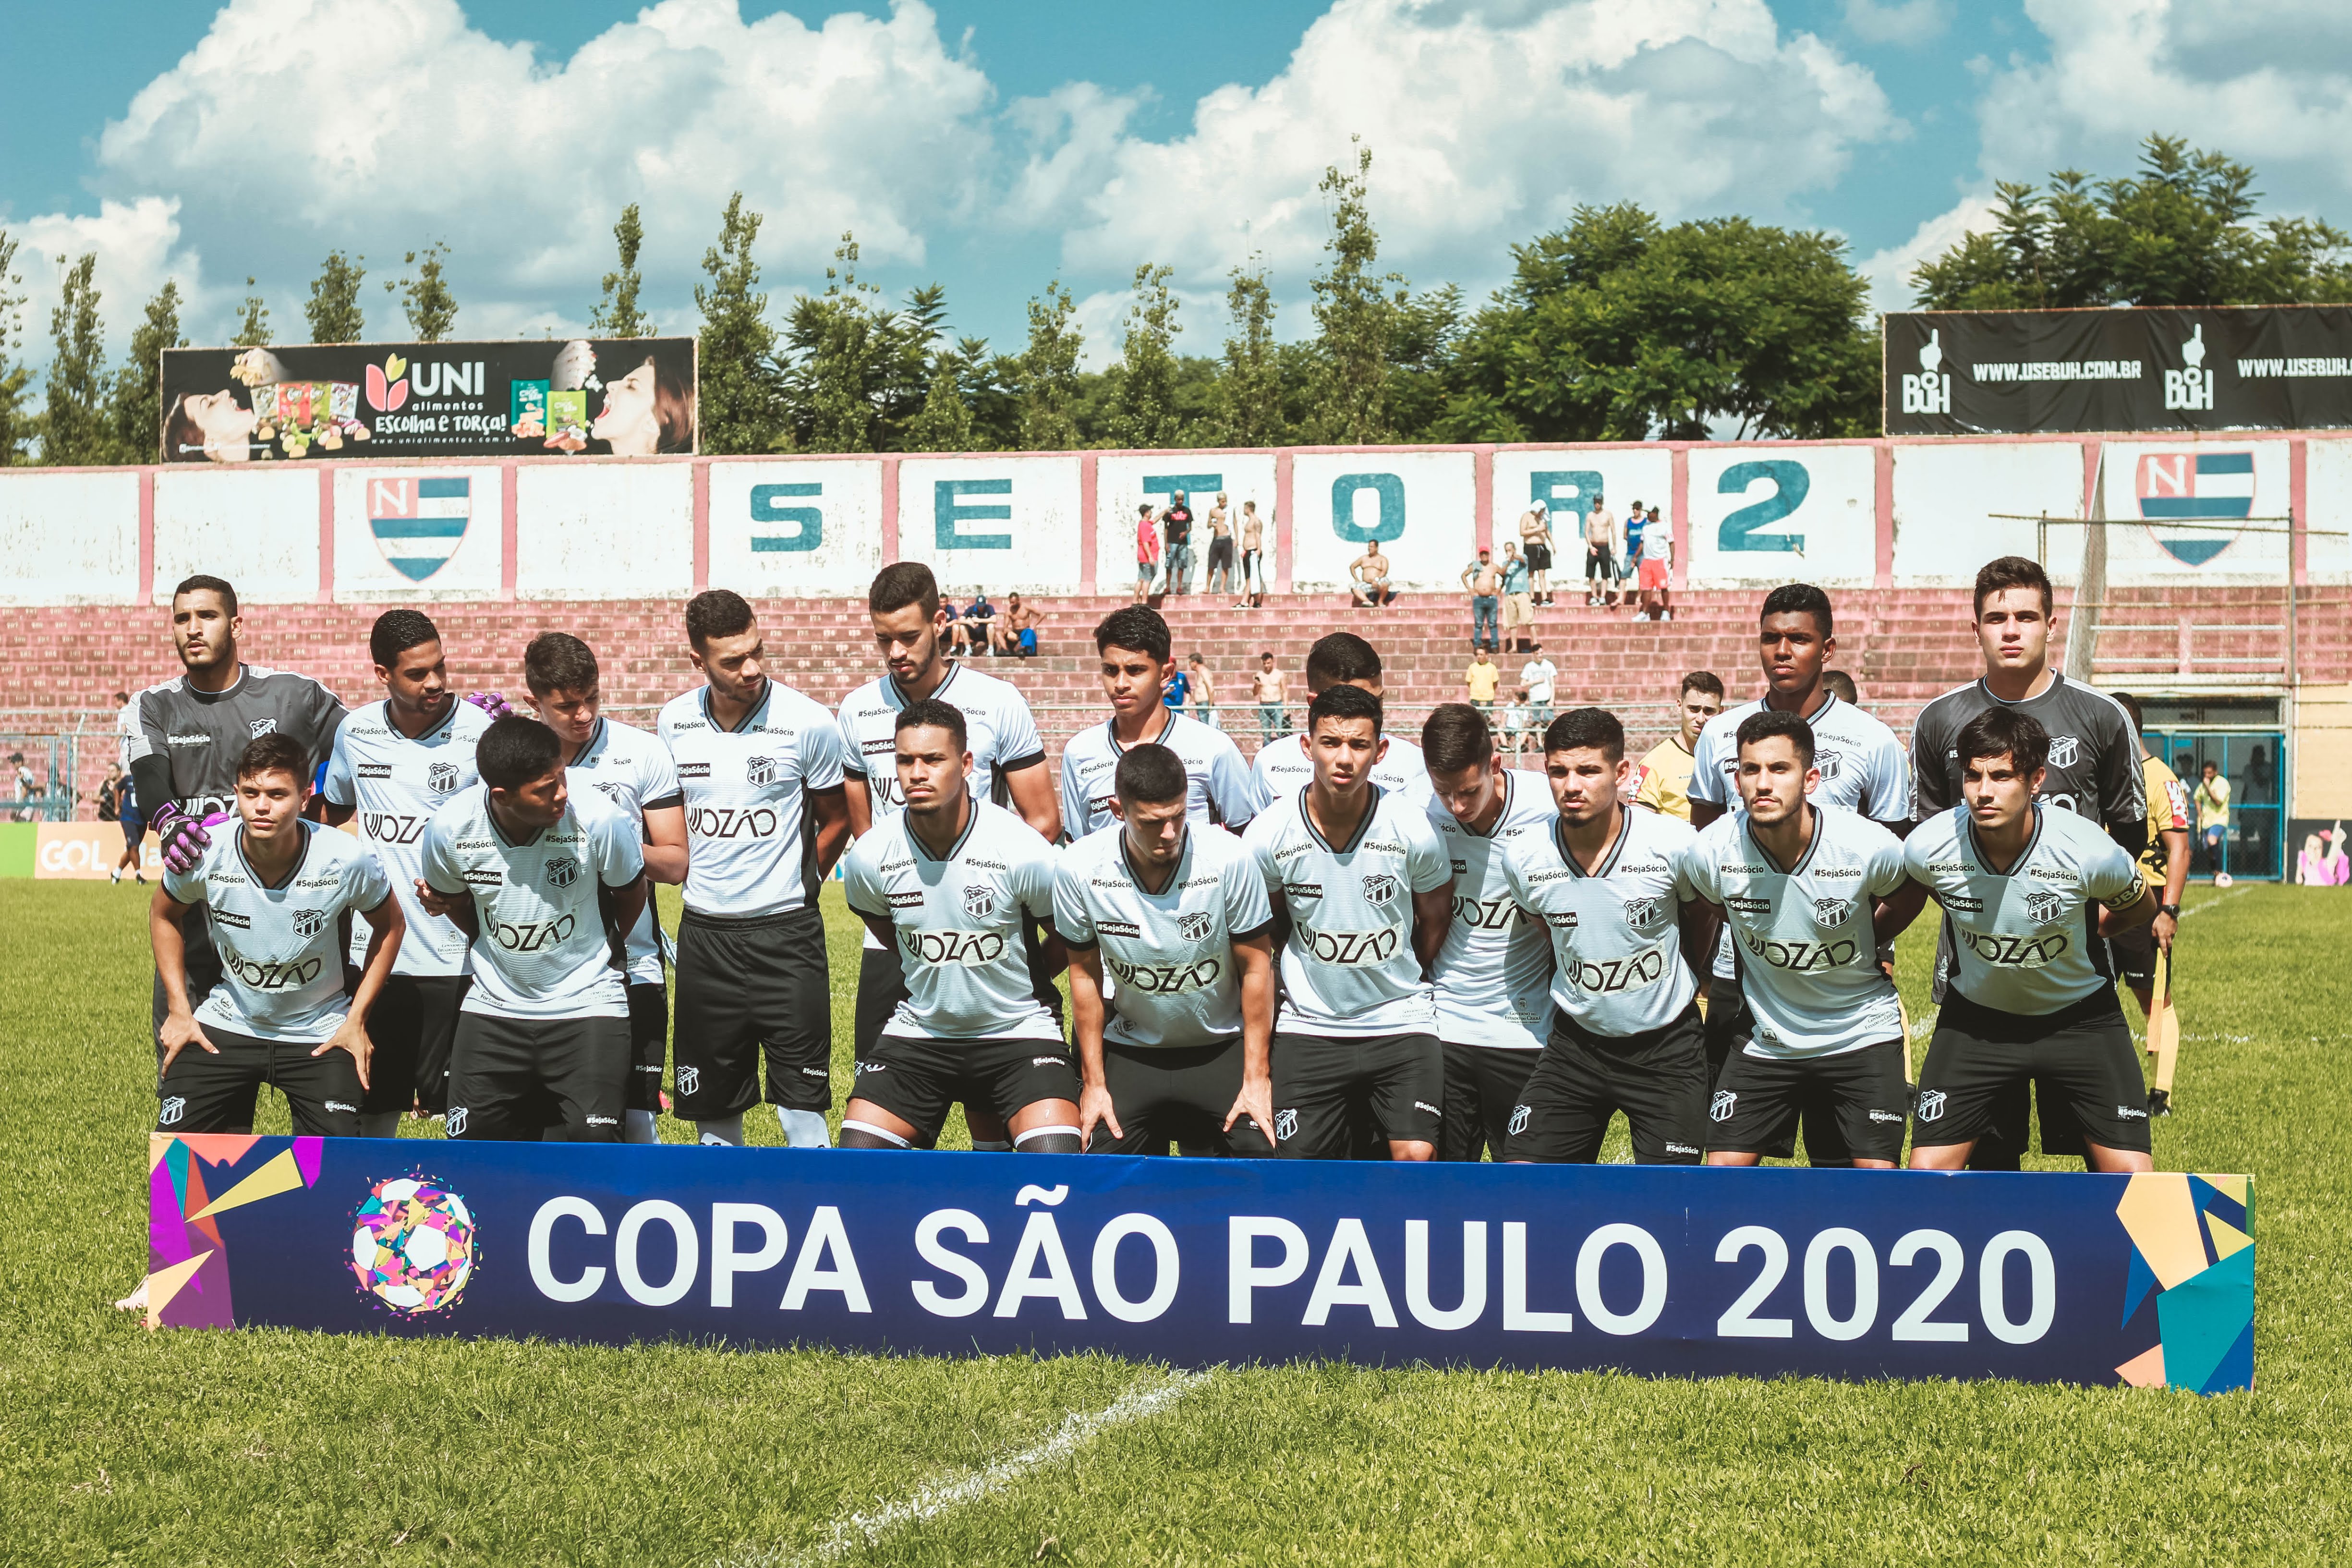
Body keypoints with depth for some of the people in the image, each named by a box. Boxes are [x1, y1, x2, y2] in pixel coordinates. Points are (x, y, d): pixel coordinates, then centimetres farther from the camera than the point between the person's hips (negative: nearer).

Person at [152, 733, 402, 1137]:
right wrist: (179, 1010, 1)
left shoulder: (347, 861, -22)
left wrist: (357, 1020, -5)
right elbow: (164, 914, 5)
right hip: (226, 1026, 1)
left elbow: (388, 925, -1)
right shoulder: (203, 855, -18)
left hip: (319, 1036, -1)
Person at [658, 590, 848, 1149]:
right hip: (703, 933, 4)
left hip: (785, 935, -4)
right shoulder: (673, 723, 2)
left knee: (802, 1111, -6)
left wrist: (796, 889, 6)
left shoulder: (807, 722, -9)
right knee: (710, 1109, 10)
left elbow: (836, 820, 5)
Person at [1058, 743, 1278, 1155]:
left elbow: (1256, 969, -9)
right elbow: (1086, 974, -1)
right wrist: (1093, 1083, 0)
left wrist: (1257, 1078, -10)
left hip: (1224, 1047, -1)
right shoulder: (1078, 869, -15)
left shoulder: (1230, 860, -20)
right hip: (1131, 1054, 1)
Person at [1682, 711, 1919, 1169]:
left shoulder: (1869, 848, -22)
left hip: (1863, 1033, -1)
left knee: (1877, 1172, -8)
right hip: (1767, 1040, 2)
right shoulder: (1710, 852, -18)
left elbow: (1908, 898, 3)